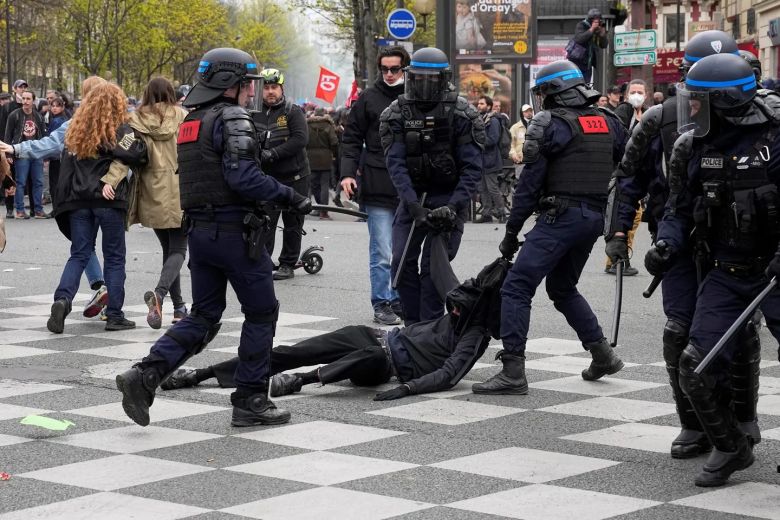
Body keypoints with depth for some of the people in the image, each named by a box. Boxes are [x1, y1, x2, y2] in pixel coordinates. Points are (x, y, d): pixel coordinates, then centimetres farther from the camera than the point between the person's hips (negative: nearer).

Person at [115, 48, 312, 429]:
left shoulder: (190, 121, 15)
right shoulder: (232, 118, -12)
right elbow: (243, 176, -23)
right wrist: (289, 196, -16)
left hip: (199, 231, 8)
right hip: (234, 231, -8)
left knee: (203, 316, 12)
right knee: (261, 312, 6)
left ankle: (144, 376, -3)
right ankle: (250, 400, 9)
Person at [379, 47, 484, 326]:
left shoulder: (461, 114, -8)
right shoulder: (396, 113, -2)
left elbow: (472, 166, -11)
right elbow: (396, 163, -9)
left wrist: (454, 206, -23)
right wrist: (413, 205, -21)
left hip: (448, 196, -3)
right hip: (412, 196, 3)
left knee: (433, 265, -8)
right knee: (402, 262, -2)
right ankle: (413, 326, 11)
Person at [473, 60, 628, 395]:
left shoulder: (550, 123, -6)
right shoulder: (608, 122, 13)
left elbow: (529, 183, -8)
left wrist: (511, 233, -3)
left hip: (560, 216, -8)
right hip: (595, 217, 8)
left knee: (516, 288, -8)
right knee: (562, 289, 26)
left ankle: (513, 371, -16)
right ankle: (602, 354, 27)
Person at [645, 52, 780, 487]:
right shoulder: (692, 147, 1)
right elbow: (680, 210, 9)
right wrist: (666, 246, -10)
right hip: (726, 272, 5)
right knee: (697, 369, -1)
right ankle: (731, 447, 21)